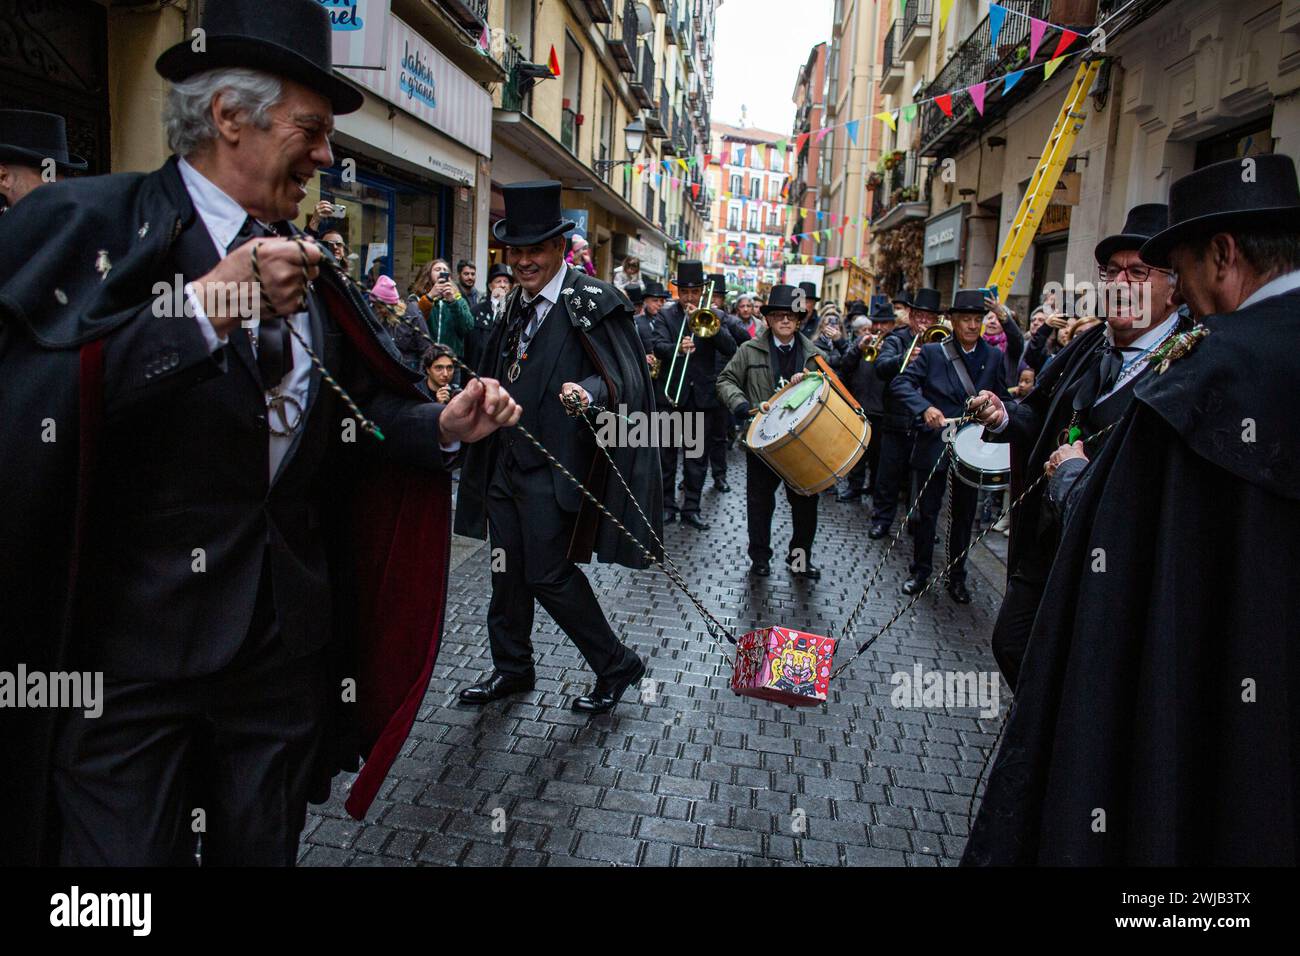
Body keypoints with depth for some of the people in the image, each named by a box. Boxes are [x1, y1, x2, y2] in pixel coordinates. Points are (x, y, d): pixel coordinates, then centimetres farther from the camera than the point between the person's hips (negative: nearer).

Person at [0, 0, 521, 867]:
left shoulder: (307, 263, 9)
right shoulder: (89, 222, -8)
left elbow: (363, 409, 11)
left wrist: (444, 426, -6)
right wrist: (206, 307, -27)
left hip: (285, 638, 5)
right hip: (129, 652, -5)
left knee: (263, 847, 20)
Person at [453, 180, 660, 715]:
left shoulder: (591, 302, -11)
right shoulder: (517, 304, 13)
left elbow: (623, 380, -19)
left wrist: (587, 393, -37)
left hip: (551, 466, -8)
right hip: (505, 459, 8)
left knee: (549, 574, -4)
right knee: (507, 570, 15)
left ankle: (617, 665, 16)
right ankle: (511, 668, 33)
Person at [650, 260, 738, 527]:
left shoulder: (713, 316, 6)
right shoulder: (665, 315, 2)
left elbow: (730, 349, -7)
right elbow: (658, 346, -14)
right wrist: (678, 349, -34)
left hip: (703, 395, 1)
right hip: (671, 394, -1)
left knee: (698, 456, 6)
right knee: (666, 455, 6)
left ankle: (691, 508, 16)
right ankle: (667, 506, 17)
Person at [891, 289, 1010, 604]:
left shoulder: (994, 357, 5)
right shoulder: (932, 352, -3)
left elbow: (1002, 397, 8)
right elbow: (901, 383, -11)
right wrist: (925, 408, -26)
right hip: (934, 444, -2)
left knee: (964, 515, 12)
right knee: (928, 511, 7)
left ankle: (956, 577, 25)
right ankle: (920, 571, 22)